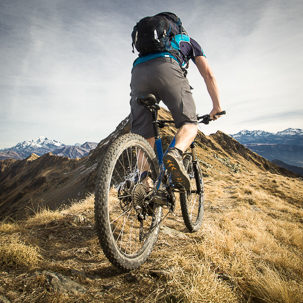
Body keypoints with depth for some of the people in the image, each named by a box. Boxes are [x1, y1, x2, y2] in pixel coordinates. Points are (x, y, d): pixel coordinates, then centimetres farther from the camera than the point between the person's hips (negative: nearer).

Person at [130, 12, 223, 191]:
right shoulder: (189, 41, 35)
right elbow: (208, 74, 24)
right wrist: (217, 106, 27)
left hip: (138, 72, 4)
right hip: (168, 68, -4)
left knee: (144, 137, 5)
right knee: (189, 124, 3)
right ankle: (176, 154, -28)